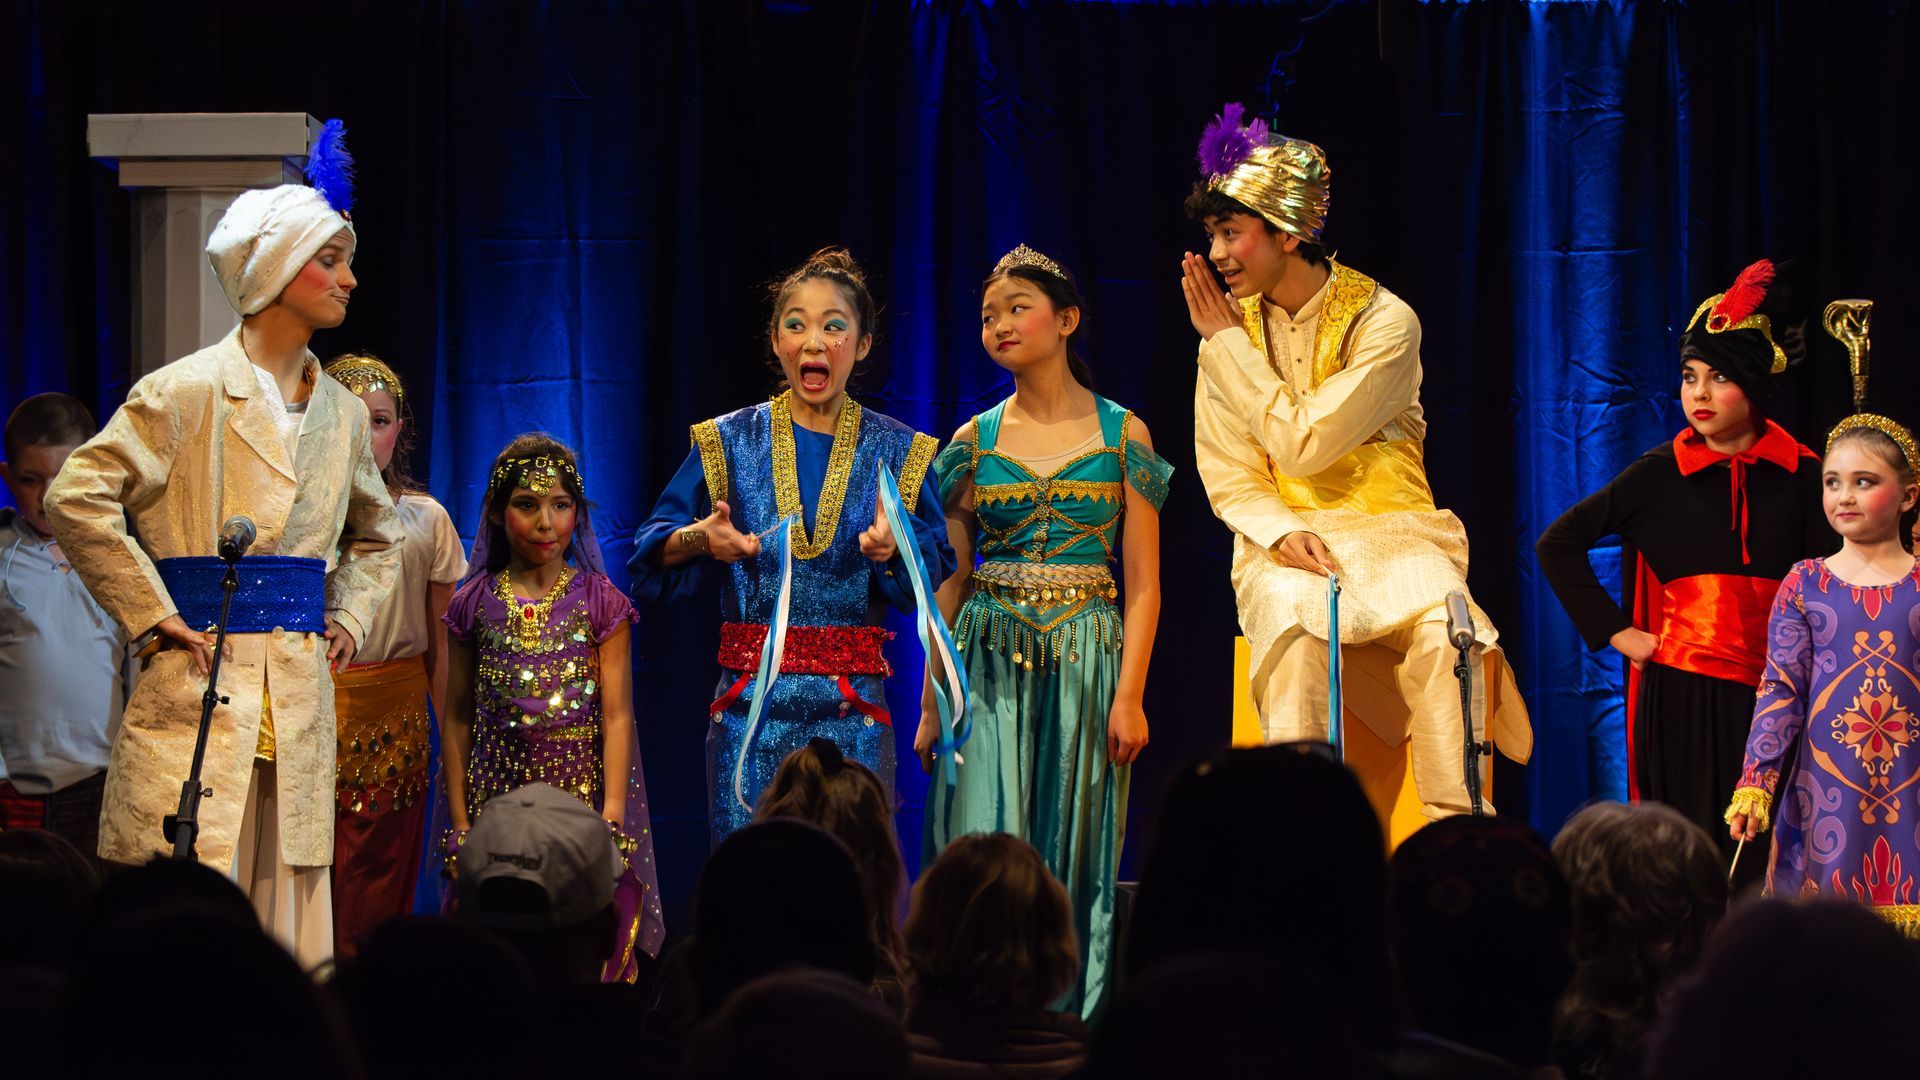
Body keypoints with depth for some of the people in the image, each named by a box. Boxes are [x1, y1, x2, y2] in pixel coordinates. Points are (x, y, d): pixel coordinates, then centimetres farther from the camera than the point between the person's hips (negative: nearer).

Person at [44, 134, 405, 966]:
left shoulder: (342, 413, 16)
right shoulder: (187, 392, -4)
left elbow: (375, 533, 33)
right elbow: (77, 498, -9)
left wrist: (351, 617, 16)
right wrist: (151, 615, -10)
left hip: (300, 702, 6)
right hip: (196, 695, -6)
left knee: (292, 930, 4)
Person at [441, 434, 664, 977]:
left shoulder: (600, 602, 2)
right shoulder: (475, 605, 5)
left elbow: (617, 717, -2)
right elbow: (458, 719, 7)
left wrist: (612, 819, -10)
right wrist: (459, 824, 2)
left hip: (582, 792, -1)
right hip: (497, 795, 1)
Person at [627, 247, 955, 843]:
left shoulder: (897, 452, 7)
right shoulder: (728, 442, 6)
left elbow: (935, 579, 5)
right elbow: (653, 550, 6)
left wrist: (893, 549, -16)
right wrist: (702, 540, -14)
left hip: (854, 706, 0)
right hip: (751, 700, 0)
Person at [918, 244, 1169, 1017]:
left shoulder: (1122, 435, 2)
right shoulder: (974, 442, 7)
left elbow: (1144, 584, 1)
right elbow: (950, 583, 8)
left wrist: (1129, 695, -9)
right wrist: (931, 706, 3)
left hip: (1086, 662, -1)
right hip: (989, 664, 1)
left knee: (1073, 855, 0)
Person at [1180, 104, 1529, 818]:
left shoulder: (1384, 322, -8)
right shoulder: (1227, 334, 6)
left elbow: (1304, 445, -16)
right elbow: (1226, 477, 6)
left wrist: (1231, 344, -8)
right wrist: (1281, 533, -16)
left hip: (1392, 531, -1)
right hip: (1284, 544, 2)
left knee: (1444, 627, -34)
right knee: (1295, 624, -35)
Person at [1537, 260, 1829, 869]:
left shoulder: (1799, 476, 6)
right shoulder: (1659, 475, 5)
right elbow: (1558, 544, 10)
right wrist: (1615, 631, 4)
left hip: (1770, 692, 1)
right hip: (1681, 688, -1)